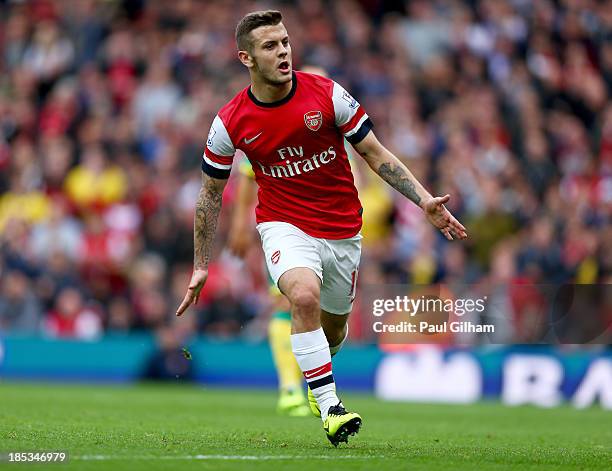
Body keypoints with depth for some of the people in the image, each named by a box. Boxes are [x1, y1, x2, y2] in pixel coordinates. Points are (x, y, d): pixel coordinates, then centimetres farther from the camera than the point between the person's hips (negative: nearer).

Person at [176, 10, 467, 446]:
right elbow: (210, 194, 3)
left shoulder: (327, 94, -11)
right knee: (304, 295, -32)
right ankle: (330, 407, -26)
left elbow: (376, 154, -2)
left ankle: (317, 371, 51)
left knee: (333, 329, 14)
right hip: (285, 225, -2)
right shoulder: (230, 122, -10)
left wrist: (425, 201, -12)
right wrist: (201, 266, 4)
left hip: (342, 229, 2)